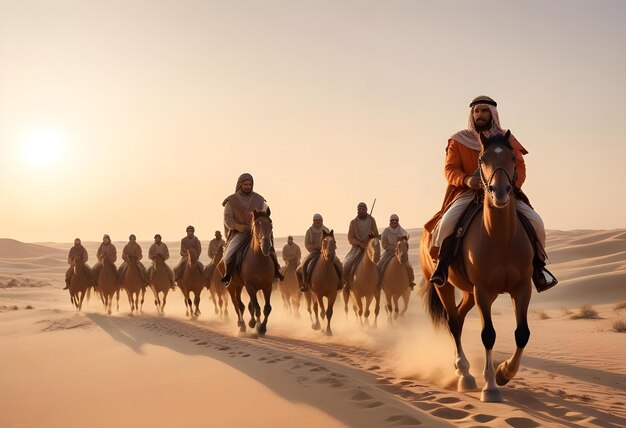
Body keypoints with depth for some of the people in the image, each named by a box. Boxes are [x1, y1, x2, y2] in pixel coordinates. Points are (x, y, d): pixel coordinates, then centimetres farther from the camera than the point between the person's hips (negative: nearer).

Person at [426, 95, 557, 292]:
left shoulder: (507, 140, 9)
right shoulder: (458, 141, 5)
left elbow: (520, 167, 4)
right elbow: (450, 169, -1)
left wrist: (513, 184, -18)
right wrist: (466, 180, -23)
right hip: (468, 192, -1)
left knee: (535, 221, -15)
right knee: (448, 220, -30)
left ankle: (538, 267, 3)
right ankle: (442, 266, -15)